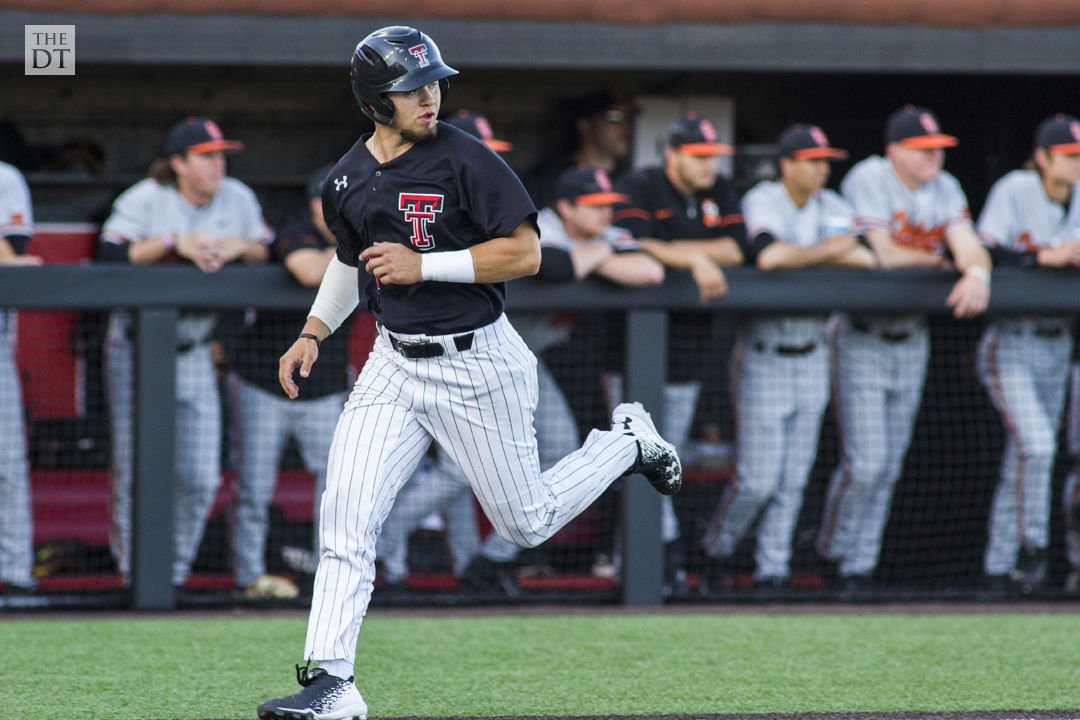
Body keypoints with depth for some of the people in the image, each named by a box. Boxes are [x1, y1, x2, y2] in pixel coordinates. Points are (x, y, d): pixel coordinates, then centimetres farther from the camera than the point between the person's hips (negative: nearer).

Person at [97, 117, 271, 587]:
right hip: (136, 352, -4)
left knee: (200, 477, 0)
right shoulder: (144, 201, -11)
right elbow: (109, 256, -23)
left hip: (195, 353, 4)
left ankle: (174, 575, 15)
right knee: (138, 469, -7)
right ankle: (136, 575, 5)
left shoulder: (238, 200, 3)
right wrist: (174, 242, -27)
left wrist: (239, 246, -14)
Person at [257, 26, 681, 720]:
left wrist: (424, 266, -22)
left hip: (476, 363, -5)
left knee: (526, 523, 7)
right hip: (394, 363, 5)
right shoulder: (347, 180, 5)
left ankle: (627, 441, 33)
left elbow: (525, 253, -17)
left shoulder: (466, 159, -14)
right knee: (346, 514, -9)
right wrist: (314, 332, 13)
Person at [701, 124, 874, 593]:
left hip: (811, 356, 6)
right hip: (763, 356, -6)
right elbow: (768, 256, -31)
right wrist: (827, 251, -17)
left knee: (794, 479, 6)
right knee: (758, 479, -7)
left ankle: (772, 571, 14)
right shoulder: (762, 202, -12)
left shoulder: (831, 207, 7)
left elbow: (867, 258, -7)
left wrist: (797, 256, -17)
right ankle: (716, 550, 16)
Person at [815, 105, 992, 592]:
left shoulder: (944, 189, 5)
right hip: (862, 340, -6)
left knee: (889, 467, 7)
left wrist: (976, 271, -31)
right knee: (866, 464, -11)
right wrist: (934, 259, -5)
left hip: (912, 341, 6)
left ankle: (861, 566, 17)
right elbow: (881, 255, -21)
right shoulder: (868, 180, -15)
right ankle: (833, 550, 12)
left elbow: (967, 244, -7)